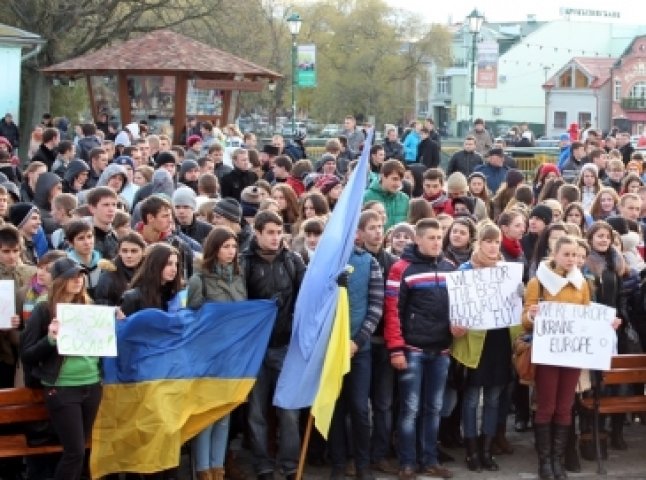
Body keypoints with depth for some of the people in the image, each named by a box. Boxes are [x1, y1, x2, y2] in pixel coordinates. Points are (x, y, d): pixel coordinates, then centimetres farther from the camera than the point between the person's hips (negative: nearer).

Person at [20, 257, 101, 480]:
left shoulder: (89, 307, 9)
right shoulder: (44, 310, -5)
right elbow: (26, 355, -6)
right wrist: (49, 339, -22)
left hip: (92, 386, 5)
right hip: (62, 388, -5)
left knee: (79, 449, 11)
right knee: (75, 451, -7)